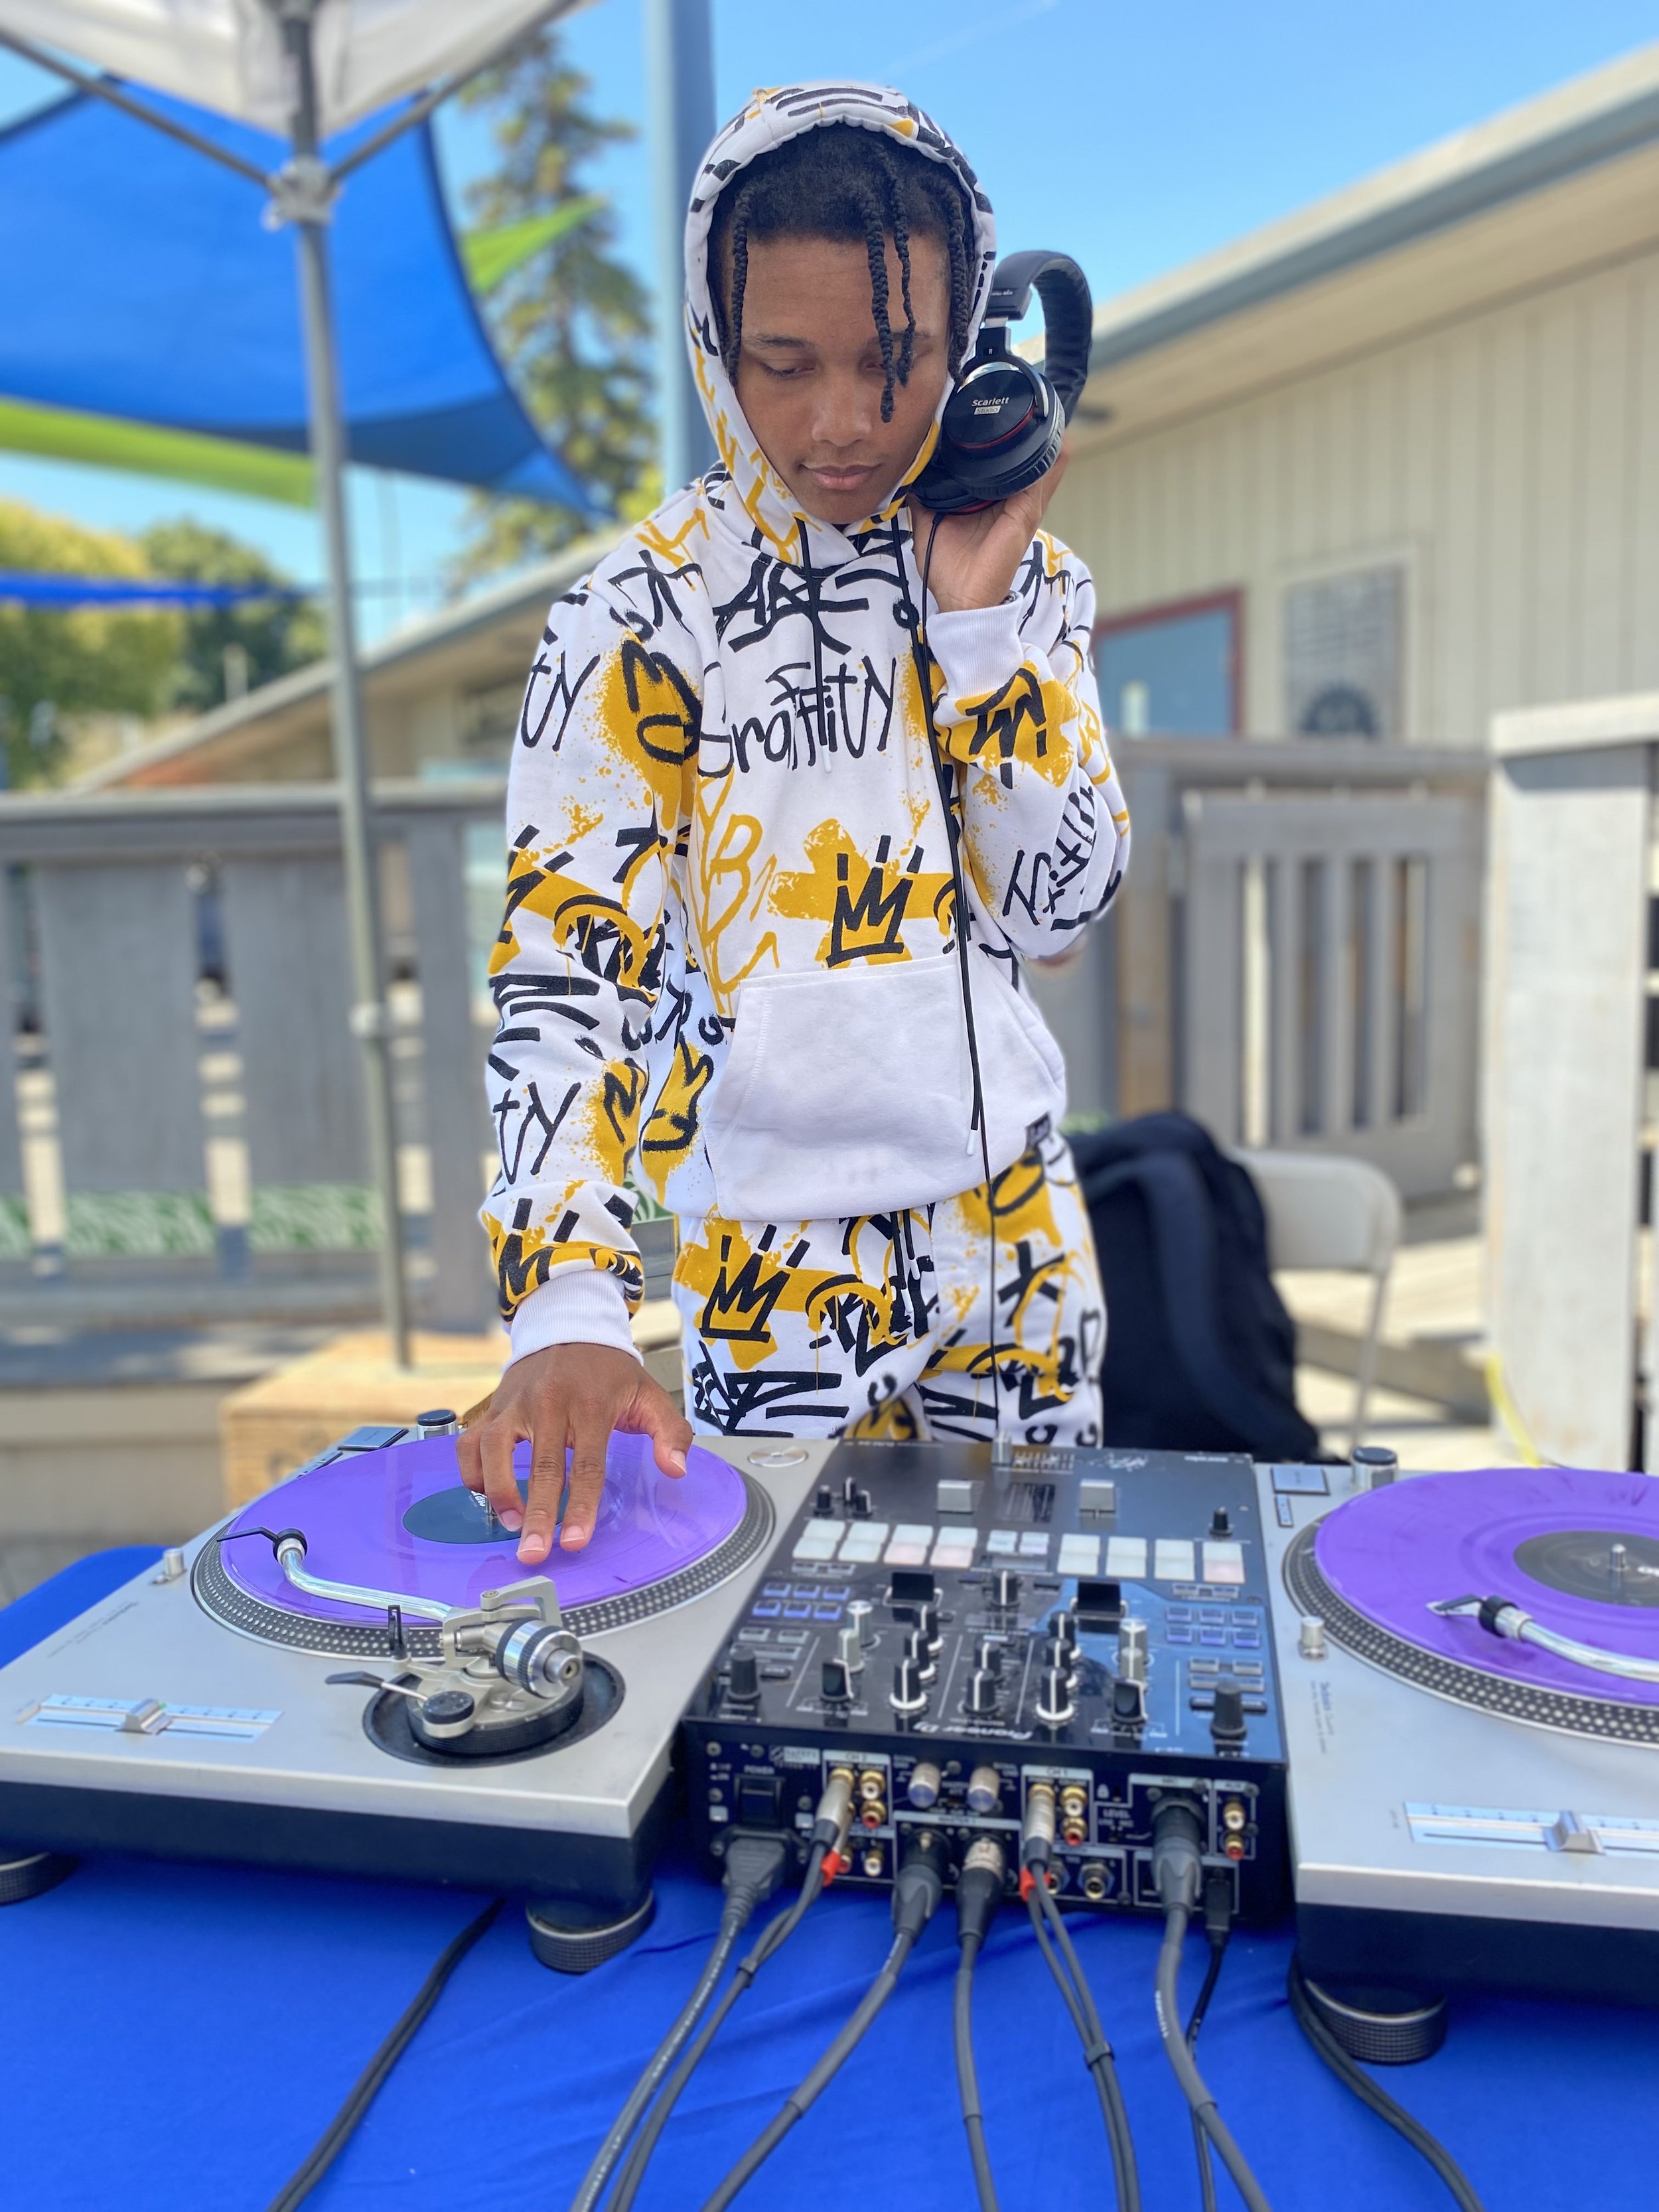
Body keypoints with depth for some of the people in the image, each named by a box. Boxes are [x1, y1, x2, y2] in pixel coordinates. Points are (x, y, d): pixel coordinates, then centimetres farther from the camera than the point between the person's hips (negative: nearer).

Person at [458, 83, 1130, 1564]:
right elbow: (564, 970, -18)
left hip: (1017, 1232, 5)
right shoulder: (642, 618, -11)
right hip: (782, 1265, -4)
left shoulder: (1026, 577, 2)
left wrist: (978, 610, -13)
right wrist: (571, 1308, -29)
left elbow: (1063, 904, -5)